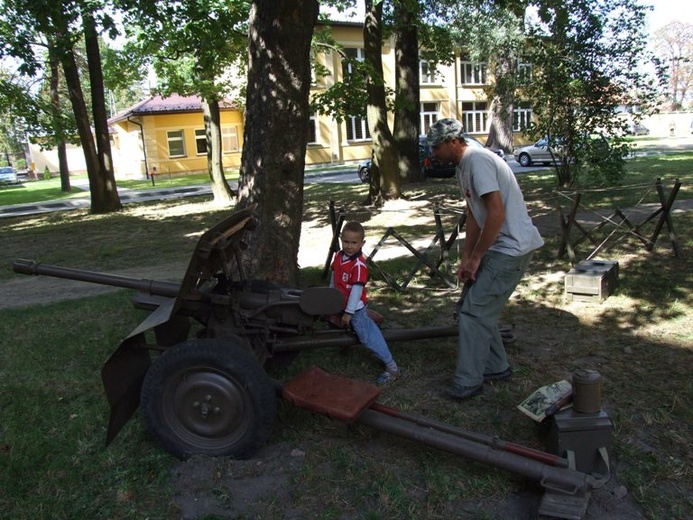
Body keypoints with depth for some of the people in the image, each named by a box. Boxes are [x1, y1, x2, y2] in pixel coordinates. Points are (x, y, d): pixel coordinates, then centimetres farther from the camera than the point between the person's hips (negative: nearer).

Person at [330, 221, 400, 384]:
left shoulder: (359, 265, -27)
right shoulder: (339, 256, -3)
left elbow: (357, 289, -26)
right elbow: (334, 277, 12)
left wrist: (349, 312, -22)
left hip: (355, 307, -7)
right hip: (341, 304, 7)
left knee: (368, 337, -2)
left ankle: (392, 368, 5)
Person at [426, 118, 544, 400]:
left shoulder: (478, 161, -18)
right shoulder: (463, 166, 14)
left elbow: (496, 214, -24)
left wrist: (475, 257, -17)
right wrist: (465, 258, 11)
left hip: (512, 248, -10)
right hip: (498, 247, 10)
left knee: (474, 312, -9)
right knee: (472, 306, 15)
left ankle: (468, 382, 3)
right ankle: (497, 367, 28)